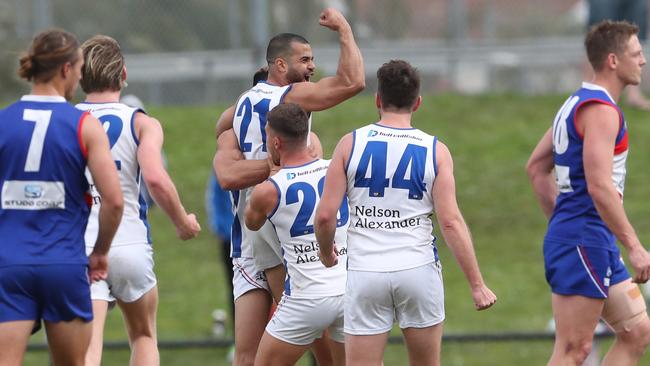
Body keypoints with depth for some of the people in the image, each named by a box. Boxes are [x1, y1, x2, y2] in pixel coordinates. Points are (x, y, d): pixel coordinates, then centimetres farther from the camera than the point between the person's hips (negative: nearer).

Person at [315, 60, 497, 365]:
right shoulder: (435, 151, 0)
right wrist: (477, 285, -3)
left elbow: (325, 214, -3)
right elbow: (451, 222, -6)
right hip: (419, 270, 1)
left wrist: (326, 252, 18)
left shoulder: (351, 144, 0)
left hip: (365, 272, -1)